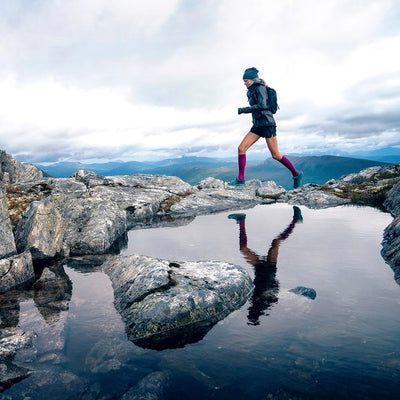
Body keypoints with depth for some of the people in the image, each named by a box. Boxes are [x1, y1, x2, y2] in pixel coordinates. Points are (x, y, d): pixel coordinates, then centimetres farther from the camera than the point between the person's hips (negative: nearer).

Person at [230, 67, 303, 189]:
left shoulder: (260, 88, -8)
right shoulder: (252, 91, 18)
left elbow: (262, 106, -22)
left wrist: (243, 110, -18)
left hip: (267, 123, -9)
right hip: (257, 125, 9)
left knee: (275, 155, -6)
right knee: (241, 148, -7)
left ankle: (296, 175, 12)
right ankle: (240, 179, -6)